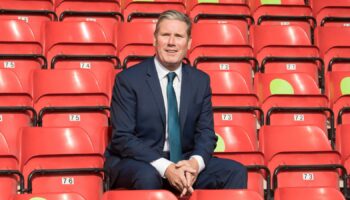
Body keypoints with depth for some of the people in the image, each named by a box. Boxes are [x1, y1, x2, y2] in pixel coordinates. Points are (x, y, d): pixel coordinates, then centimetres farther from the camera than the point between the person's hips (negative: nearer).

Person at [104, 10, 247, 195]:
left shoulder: (201, 80, 6)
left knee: (236, 172, -15)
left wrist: (195, 162, -19)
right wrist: (165, 168, -27)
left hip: (184, 161, 4)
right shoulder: (128, 79, -8)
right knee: (148, 176, -37)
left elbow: (206, 132, 4)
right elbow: (122, 138, -14)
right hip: (137, 162, -4)